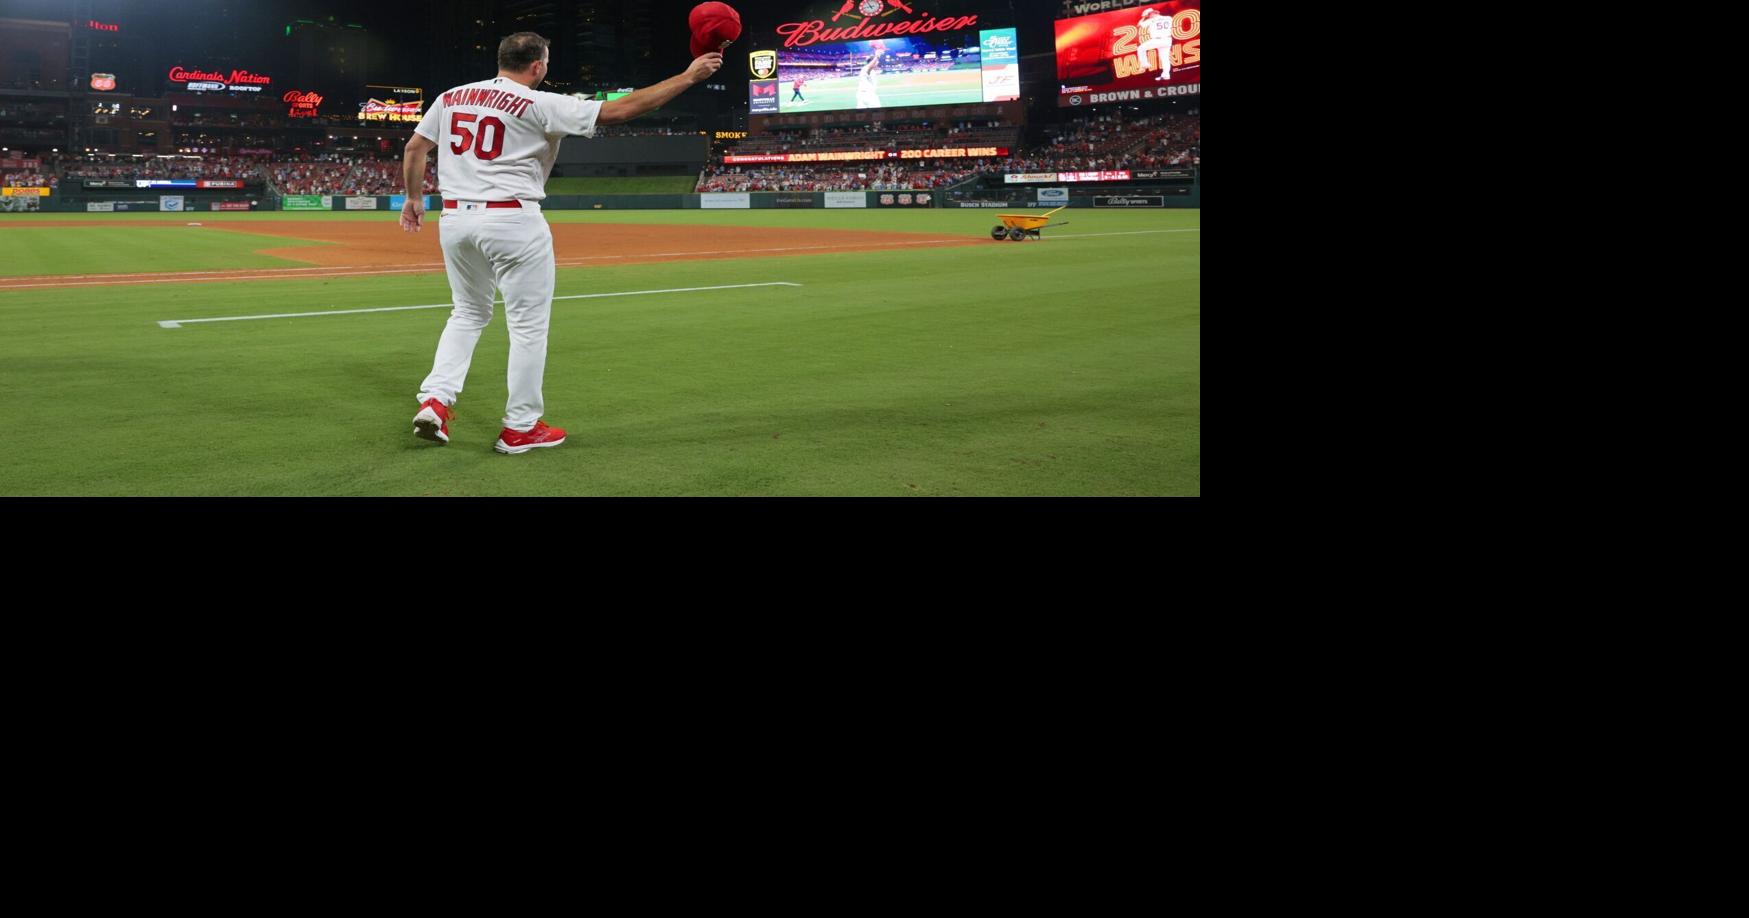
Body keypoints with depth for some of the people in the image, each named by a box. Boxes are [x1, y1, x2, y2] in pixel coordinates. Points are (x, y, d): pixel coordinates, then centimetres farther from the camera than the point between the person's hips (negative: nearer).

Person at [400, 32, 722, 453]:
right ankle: (521, 428, 11)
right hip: (513, 220, -6)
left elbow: (414, 149, 11)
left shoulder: (451, 98, 8)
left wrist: (413, 198, 26)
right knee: (529, 324, 6)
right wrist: (689, 76, -8)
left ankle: (435, 400, 9)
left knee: (468, 313, 23)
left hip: (454, 218, 6)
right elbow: (620, 109, -12)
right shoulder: (539, 105, -8)